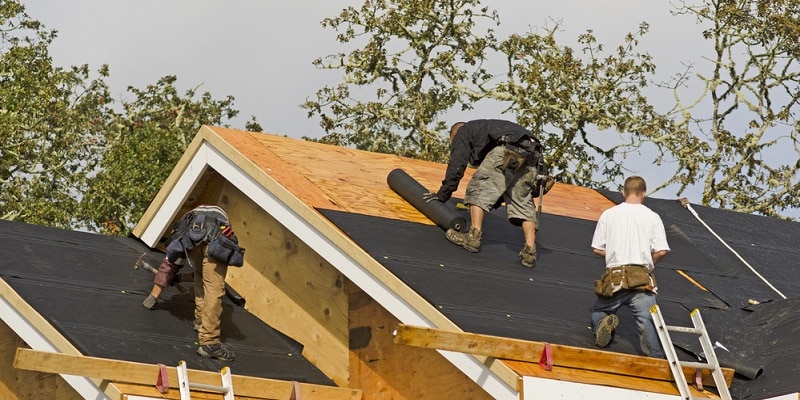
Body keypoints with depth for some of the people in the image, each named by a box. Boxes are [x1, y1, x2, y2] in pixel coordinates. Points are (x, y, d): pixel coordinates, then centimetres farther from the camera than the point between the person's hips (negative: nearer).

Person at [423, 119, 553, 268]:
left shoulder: (463, 132, 24)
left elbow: (457, 165, 9)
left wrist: (443, 194, 16)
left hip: (508, 150, -7)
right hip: (531, 155, 7)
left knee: (479, 189, 3)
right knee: (523, 203, 11)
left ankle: (474, 237, -6)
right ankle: (530, 251, -1)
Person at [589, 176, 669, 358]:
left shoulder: (608, 214, 10)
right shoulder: (652, 217, 6)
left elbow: (597, 249, 11)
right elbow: (662, 251, -2)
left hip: (614, 277, 1)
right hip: (641, 279, -1)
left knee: (598, 312, 23)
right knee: (647, 319, -15)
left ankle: (603, 324, -12)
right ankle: (657, 355, -42)